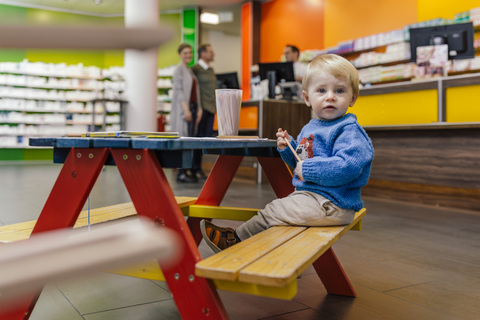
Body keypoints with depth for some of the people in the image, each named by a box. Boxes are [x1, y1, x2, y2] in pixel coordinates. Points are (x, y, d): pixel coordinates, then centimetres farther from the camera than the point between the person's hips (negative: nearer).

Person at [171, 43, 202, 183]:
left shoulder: (189, 70, 21)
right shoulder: (179, 69, -5)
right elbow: (178, 90, -14)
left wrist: (199, 108, 12)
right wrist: (186, 109, -21)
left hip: (192, 107, 9)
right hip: (183, 108, -9)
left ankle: (184, 171, 10)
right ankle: (181, 173, -9)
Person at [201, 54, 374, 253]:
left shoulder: (349, 130, -16)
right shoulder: (309, 128, 13)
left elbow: (348, 166, -30)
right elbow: (299, 161, 24)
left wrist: (308, 169, -23)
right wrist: (287, 147, 3)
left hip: (331, 204, -9)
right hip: (307, 195, 9)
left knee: (271, 213, -10)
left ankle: (235, 240, 4)